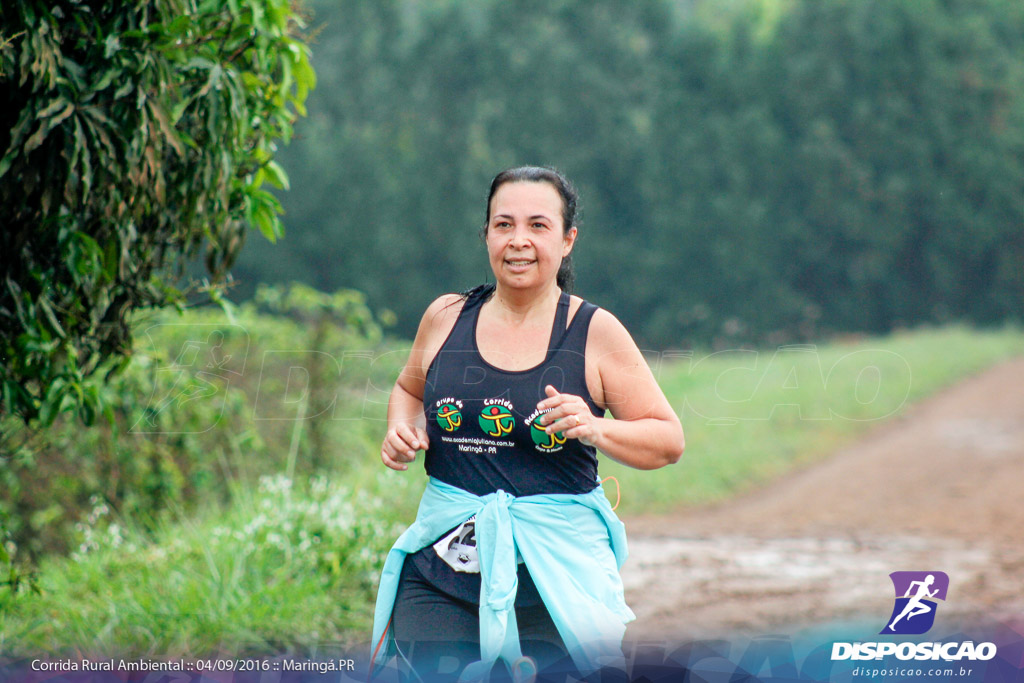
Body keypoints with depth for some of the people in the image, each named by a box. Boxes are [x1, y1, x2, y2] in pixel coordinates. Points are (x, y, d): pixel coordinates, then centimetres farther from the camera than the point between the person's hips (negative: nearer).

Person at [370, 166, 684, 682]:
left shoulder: (594, 332, 0)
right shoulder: (446, 318, 7)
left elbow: (669, 441, 2)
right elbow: (410, 389, 28)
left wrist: (597, 430, -15)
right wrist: (402, 431, 6)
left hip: (556, 568, -2)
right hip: (442, 564, 2)